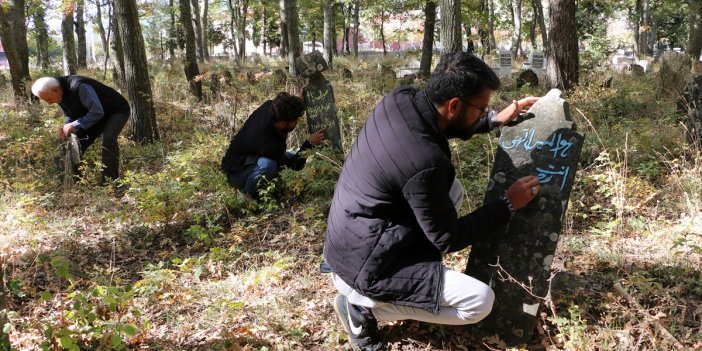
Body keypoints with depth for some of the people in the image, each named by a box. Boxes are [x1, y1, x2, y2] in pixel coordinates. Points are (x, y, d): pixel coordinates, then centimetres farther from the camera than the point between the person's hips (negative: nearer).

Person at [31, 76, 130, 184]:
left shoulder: (79, 87, -34)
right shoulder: (61, 95, -7)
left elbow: (97, 113, -33)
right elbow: (71, 116, 7)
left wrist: (74, 125, -31)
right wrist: (65, 127, -15)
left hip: (117, 110, -9)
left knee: (108, 138, -33)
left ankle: (109, 181, -25)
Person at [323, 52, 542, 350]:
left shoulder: (399, 100, -7)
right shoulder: (426, 163, -31)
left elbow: (440, 125, 20)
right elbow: (448, 239, -15)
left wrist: (495, 120, 14)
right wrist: (508, 204, -6)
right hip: (364, 266, -9)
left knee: (452, 190, 15)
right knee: (480, 301, -10)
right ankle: (363, 304, 0)